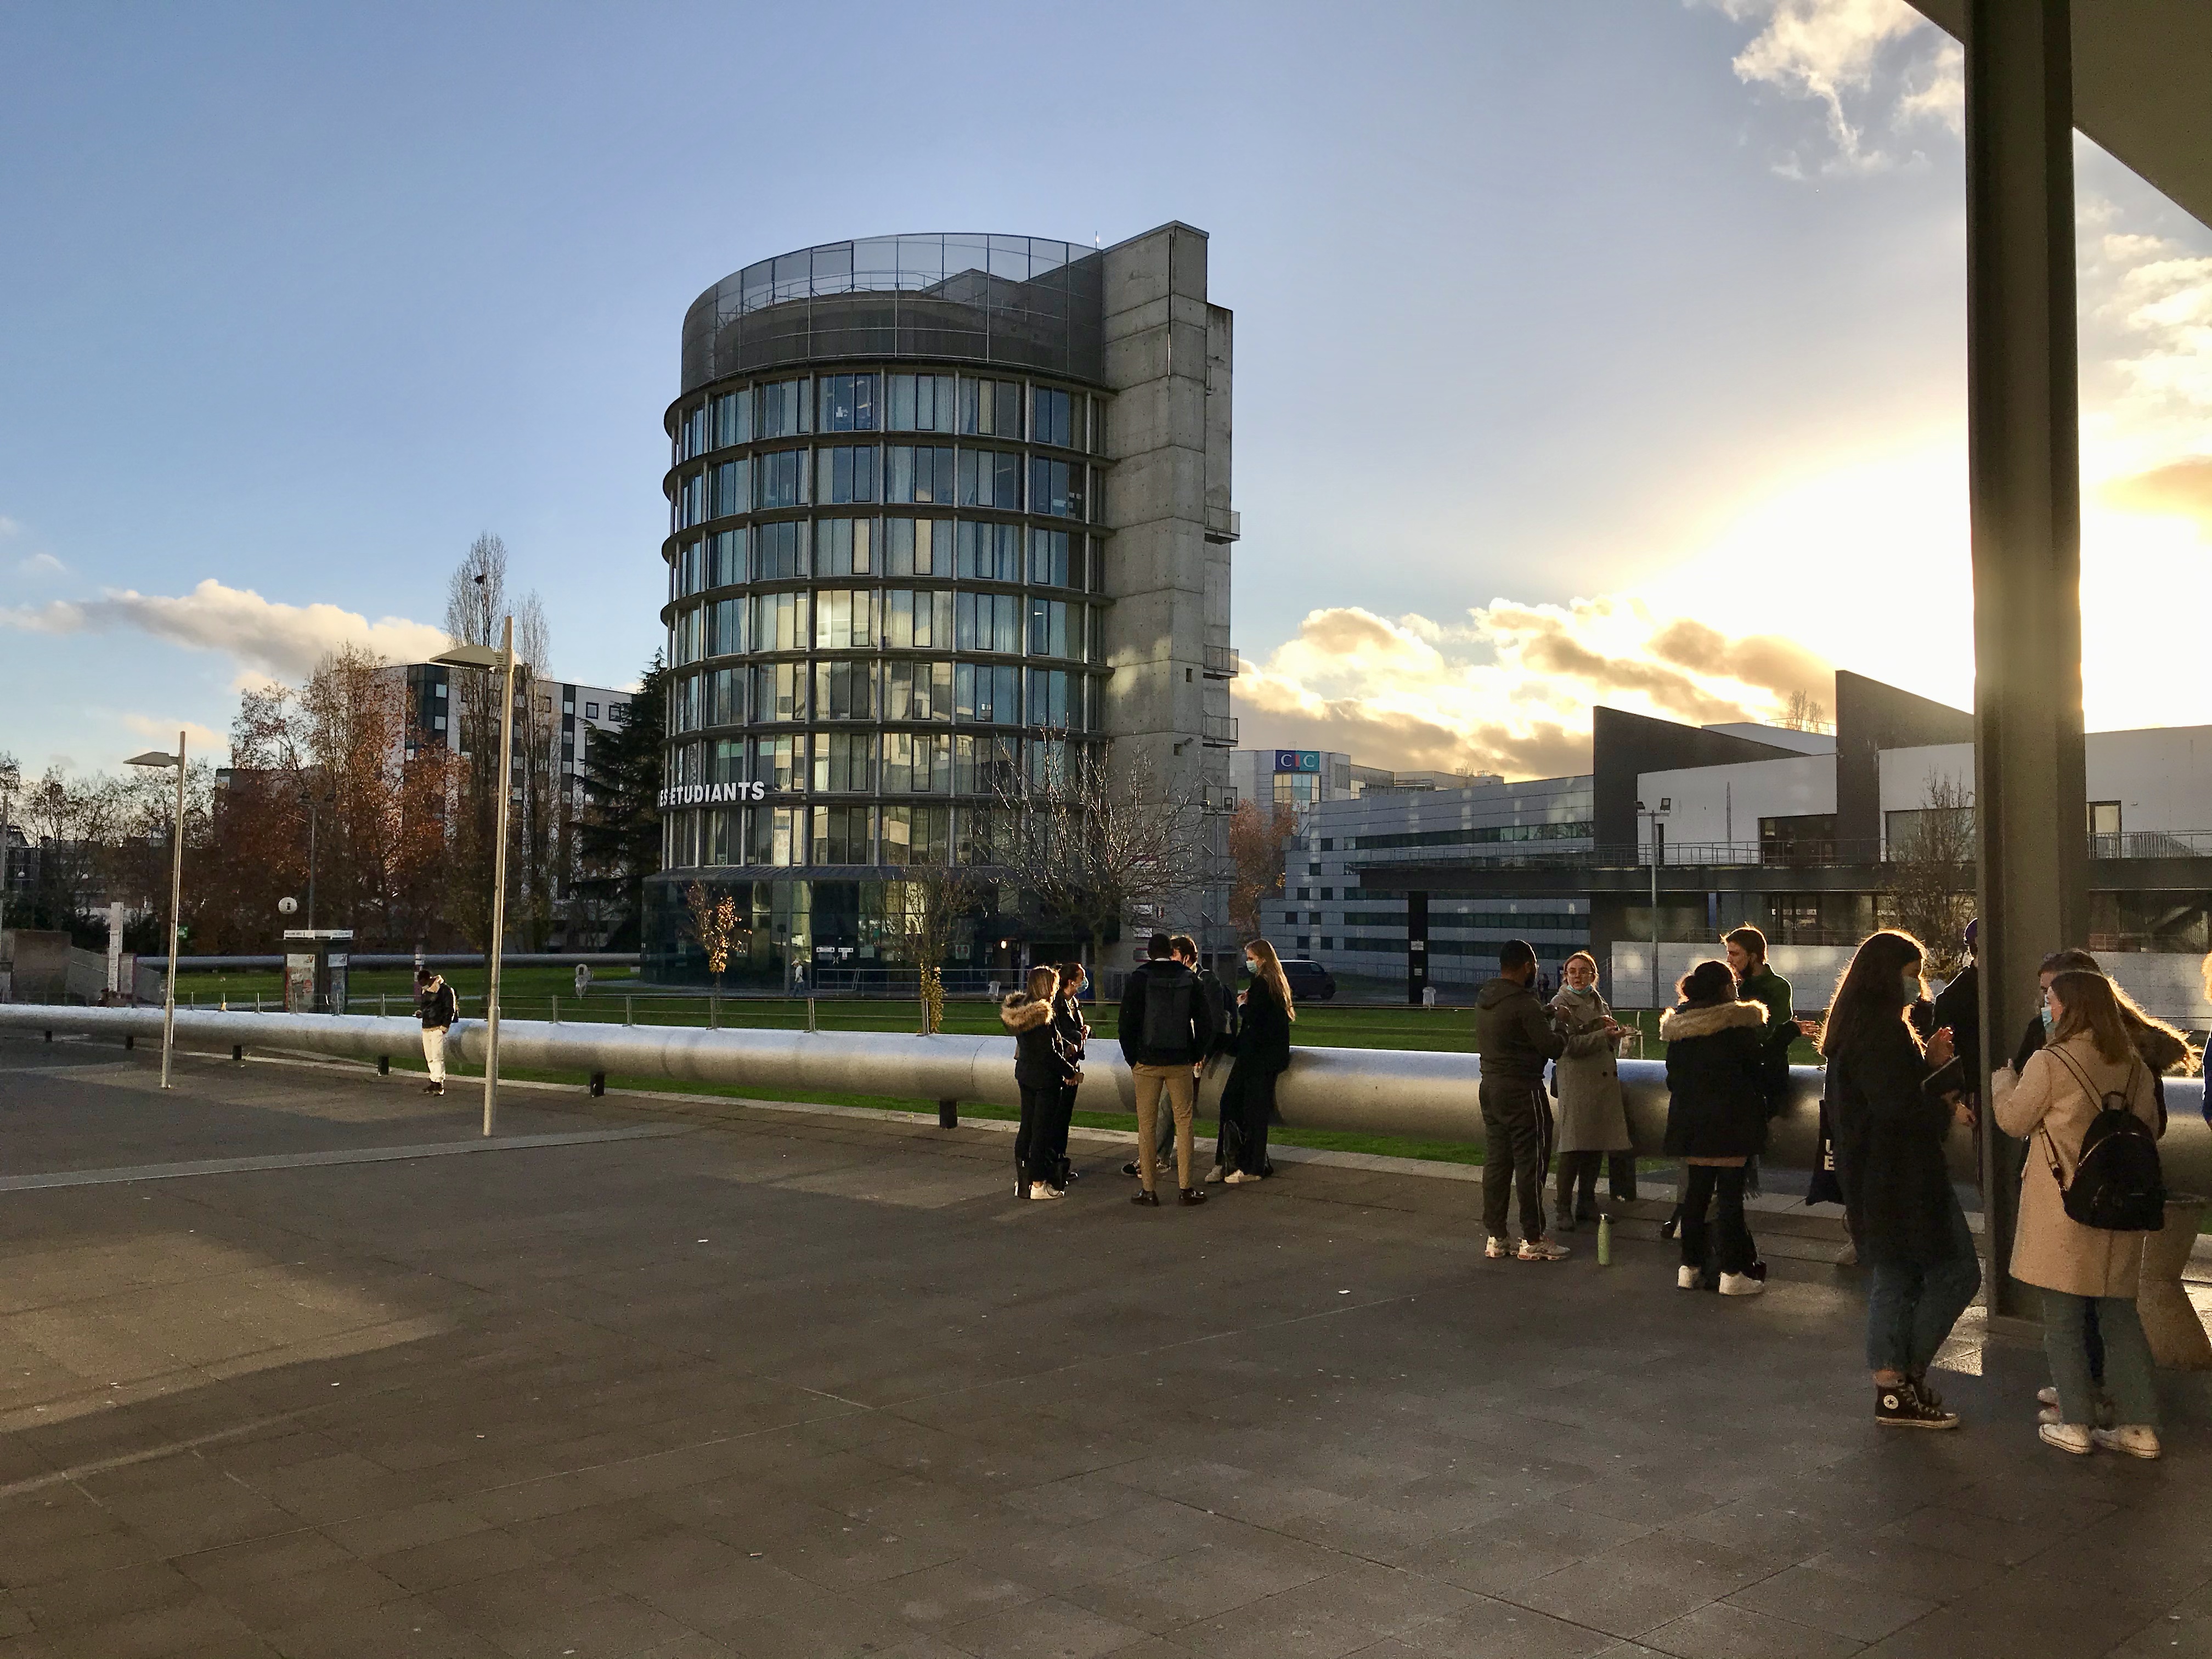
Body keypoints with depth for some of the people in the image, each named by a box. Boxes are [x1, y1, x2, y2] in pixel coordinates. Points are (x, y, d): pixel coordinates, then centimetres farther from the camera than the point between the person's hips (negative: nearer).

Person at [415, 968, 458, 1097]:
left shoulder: (444, 990, -8)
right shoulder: (424, 991, 17)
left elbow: (450, 1009, -9)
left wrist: (444, 1027, -13)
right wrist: (420, 1011, 7)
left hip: (437, 1028, -8)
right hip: (426, 1028, 8)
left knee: (437, 1057, -12)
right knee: (429, 1057, 8)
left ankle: (439, 1084, -13)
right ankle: (434, 1083, 13)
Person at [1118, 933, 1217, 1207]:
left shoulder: (1139, 979, -4)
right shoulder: (1189, 978, 2)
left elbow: (1127, 1022, -6)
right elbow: (1206, 1020, 3)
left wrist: (1131, 1058, 4)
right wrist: (1198, 1055, 13)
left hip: (1147, 1062, -1)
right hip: (1181, 1062, 1)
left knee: (1146, 1125, 4)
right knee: (1184, 1122, 8)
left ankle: (1148, 1189, 5)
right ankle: (1185, 1187, 7)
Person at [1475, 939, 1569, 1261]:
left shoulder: (1484, 996, 7)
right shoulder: (1523, 1003, -19)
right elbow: (1552, 1047, -17)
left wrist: (1546, 1015, 13)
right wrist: (1563, 1034, 4)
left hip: (1490, 1087, 8)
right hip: (1522, 1091, -8)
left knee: (1496, 1160, 12)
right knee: (1531, 1162, 1)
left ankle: (1494, 1238, 16)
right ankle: (1533, 1240, 7)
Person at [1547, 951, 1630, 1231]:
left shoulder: (1599, 1002, 17)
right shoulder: (1560, 1004, -4)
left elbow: (1612, 1041, 22)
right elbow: (1569, 1044, -15)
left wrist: (1614, 1030, 0)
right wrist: (1604, 1034, -18)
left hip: (1603, 1081, 7)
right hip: (1575, 1082, -7)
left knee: (1596, 1145, 8)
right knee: (1573, 1148, -9)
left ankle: (1587, 1204, 19)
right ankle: (1564, 1210, -4)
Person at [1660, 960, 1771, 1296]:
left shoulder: (1678, 1027, 7)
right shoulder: (1739, 1023, -9)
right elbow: (1757, 1070, -5)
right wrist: (1759, 1112, 7)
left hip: (1689, 1120, 5)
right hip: (1731, 1122, -5)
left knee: (1695, 1192, 11)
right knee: (1731, 1195, -1)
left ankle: (1690, 1267, 15)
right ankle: (1732, 1273, 2)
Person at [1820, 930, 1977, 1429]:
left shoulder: (1857, 1027, 15)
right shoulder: (1881, 1030, -18)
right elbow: (1897, 1106, -23)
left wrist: (1929, 1062, 8)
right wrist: (1949, 1111, -8)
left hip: (1874, 1176, 11)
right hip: (1900, 1176, -11)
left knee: (1895, 1279, 13)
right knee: (1957, 1272, -2)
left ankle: (1893, 1389, 18)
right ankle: (1907, 1378, 3)